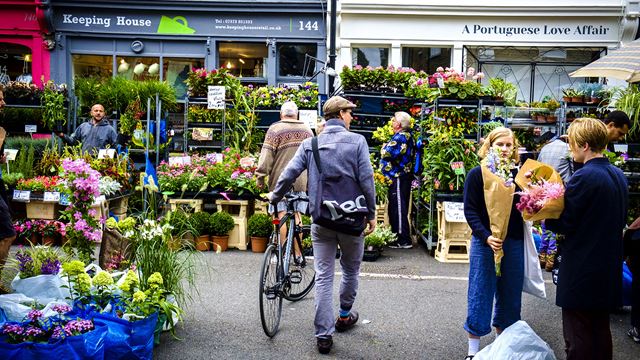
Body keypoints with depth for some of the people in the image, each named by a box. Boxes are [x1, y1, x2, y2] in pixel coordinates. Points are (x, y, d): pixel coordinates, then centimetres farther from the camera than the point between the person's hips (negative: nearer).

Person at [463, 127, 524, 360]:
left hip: (514, 243, 3)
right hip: (485, 242, -3)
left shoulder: (518, 174, 5)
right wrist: (486, 236, -21)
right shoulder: (477, 174, -4)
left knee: (510, 296, 11)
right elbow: (470, 211, -8)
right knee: (480, 296, 3)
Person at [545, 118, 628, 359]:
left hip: (582, 271, -8)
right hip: (608, 267, 8)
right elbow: (619, 220, 15)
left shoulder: (583, 177, -19)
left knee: (578, 339, 1)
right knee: (600, 329, 19)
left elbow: (564, 224, -17)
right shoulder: (618, 175, 7)